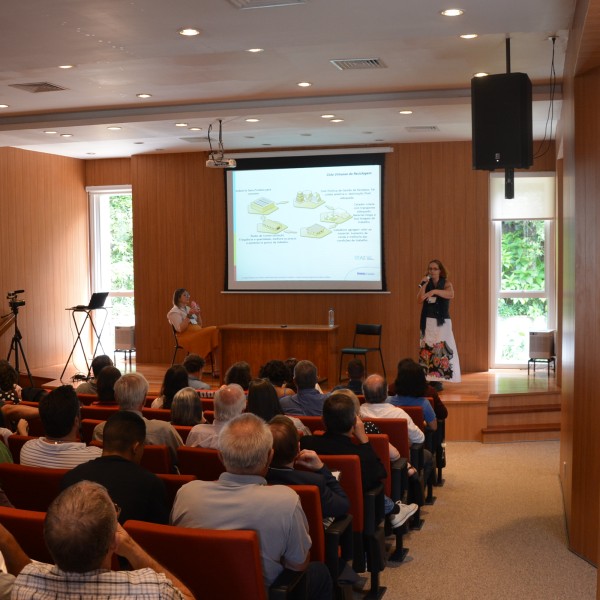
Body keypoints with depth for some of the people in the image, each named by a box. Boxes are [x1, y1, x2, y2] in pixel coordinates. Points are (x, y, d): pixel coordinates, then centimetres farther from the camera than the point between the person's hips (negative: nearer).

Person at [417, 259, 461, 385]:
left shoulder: (446, 284, -2)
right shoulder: (426, 284, 8)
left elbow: (451, 294, -24)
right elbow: (419, 300, -5)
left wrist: (434, 291, -36)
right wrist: (424, 284, -13)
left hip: (442, 322, -3)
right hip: (428, 322, 3)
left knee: (442, 349, -9)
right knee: (428, 349, 0)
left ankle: (439, 379, -5)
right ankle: (431, 379, 5)